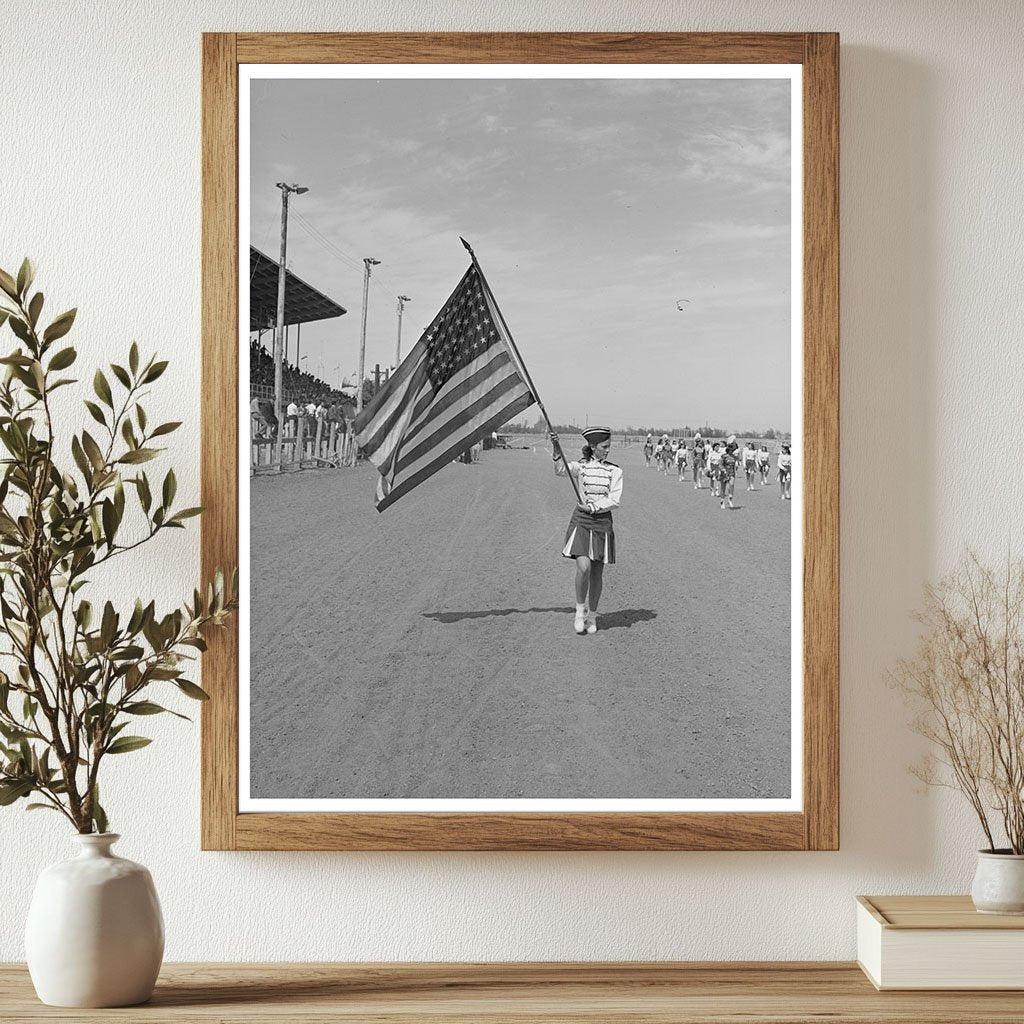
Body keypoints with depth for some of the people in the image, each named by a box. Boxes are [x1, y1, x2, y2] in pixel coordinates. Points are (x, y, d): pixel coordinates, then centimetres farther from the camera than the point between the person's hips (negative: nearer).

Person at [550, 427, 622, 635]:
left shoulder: (614, 471, 5)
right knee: (584, 567, -18)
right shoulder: (580, 467, 1)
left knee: (597, 573, 6)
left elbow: (616, 500, -3)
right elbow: (560, 470, -19)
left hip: (602, 523, 2)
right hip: (581, 521, -2)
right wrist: (556, 448, -33)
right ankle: (579, 611, 2)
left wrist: (594, 506, -14)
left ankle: (592, 616, 21)